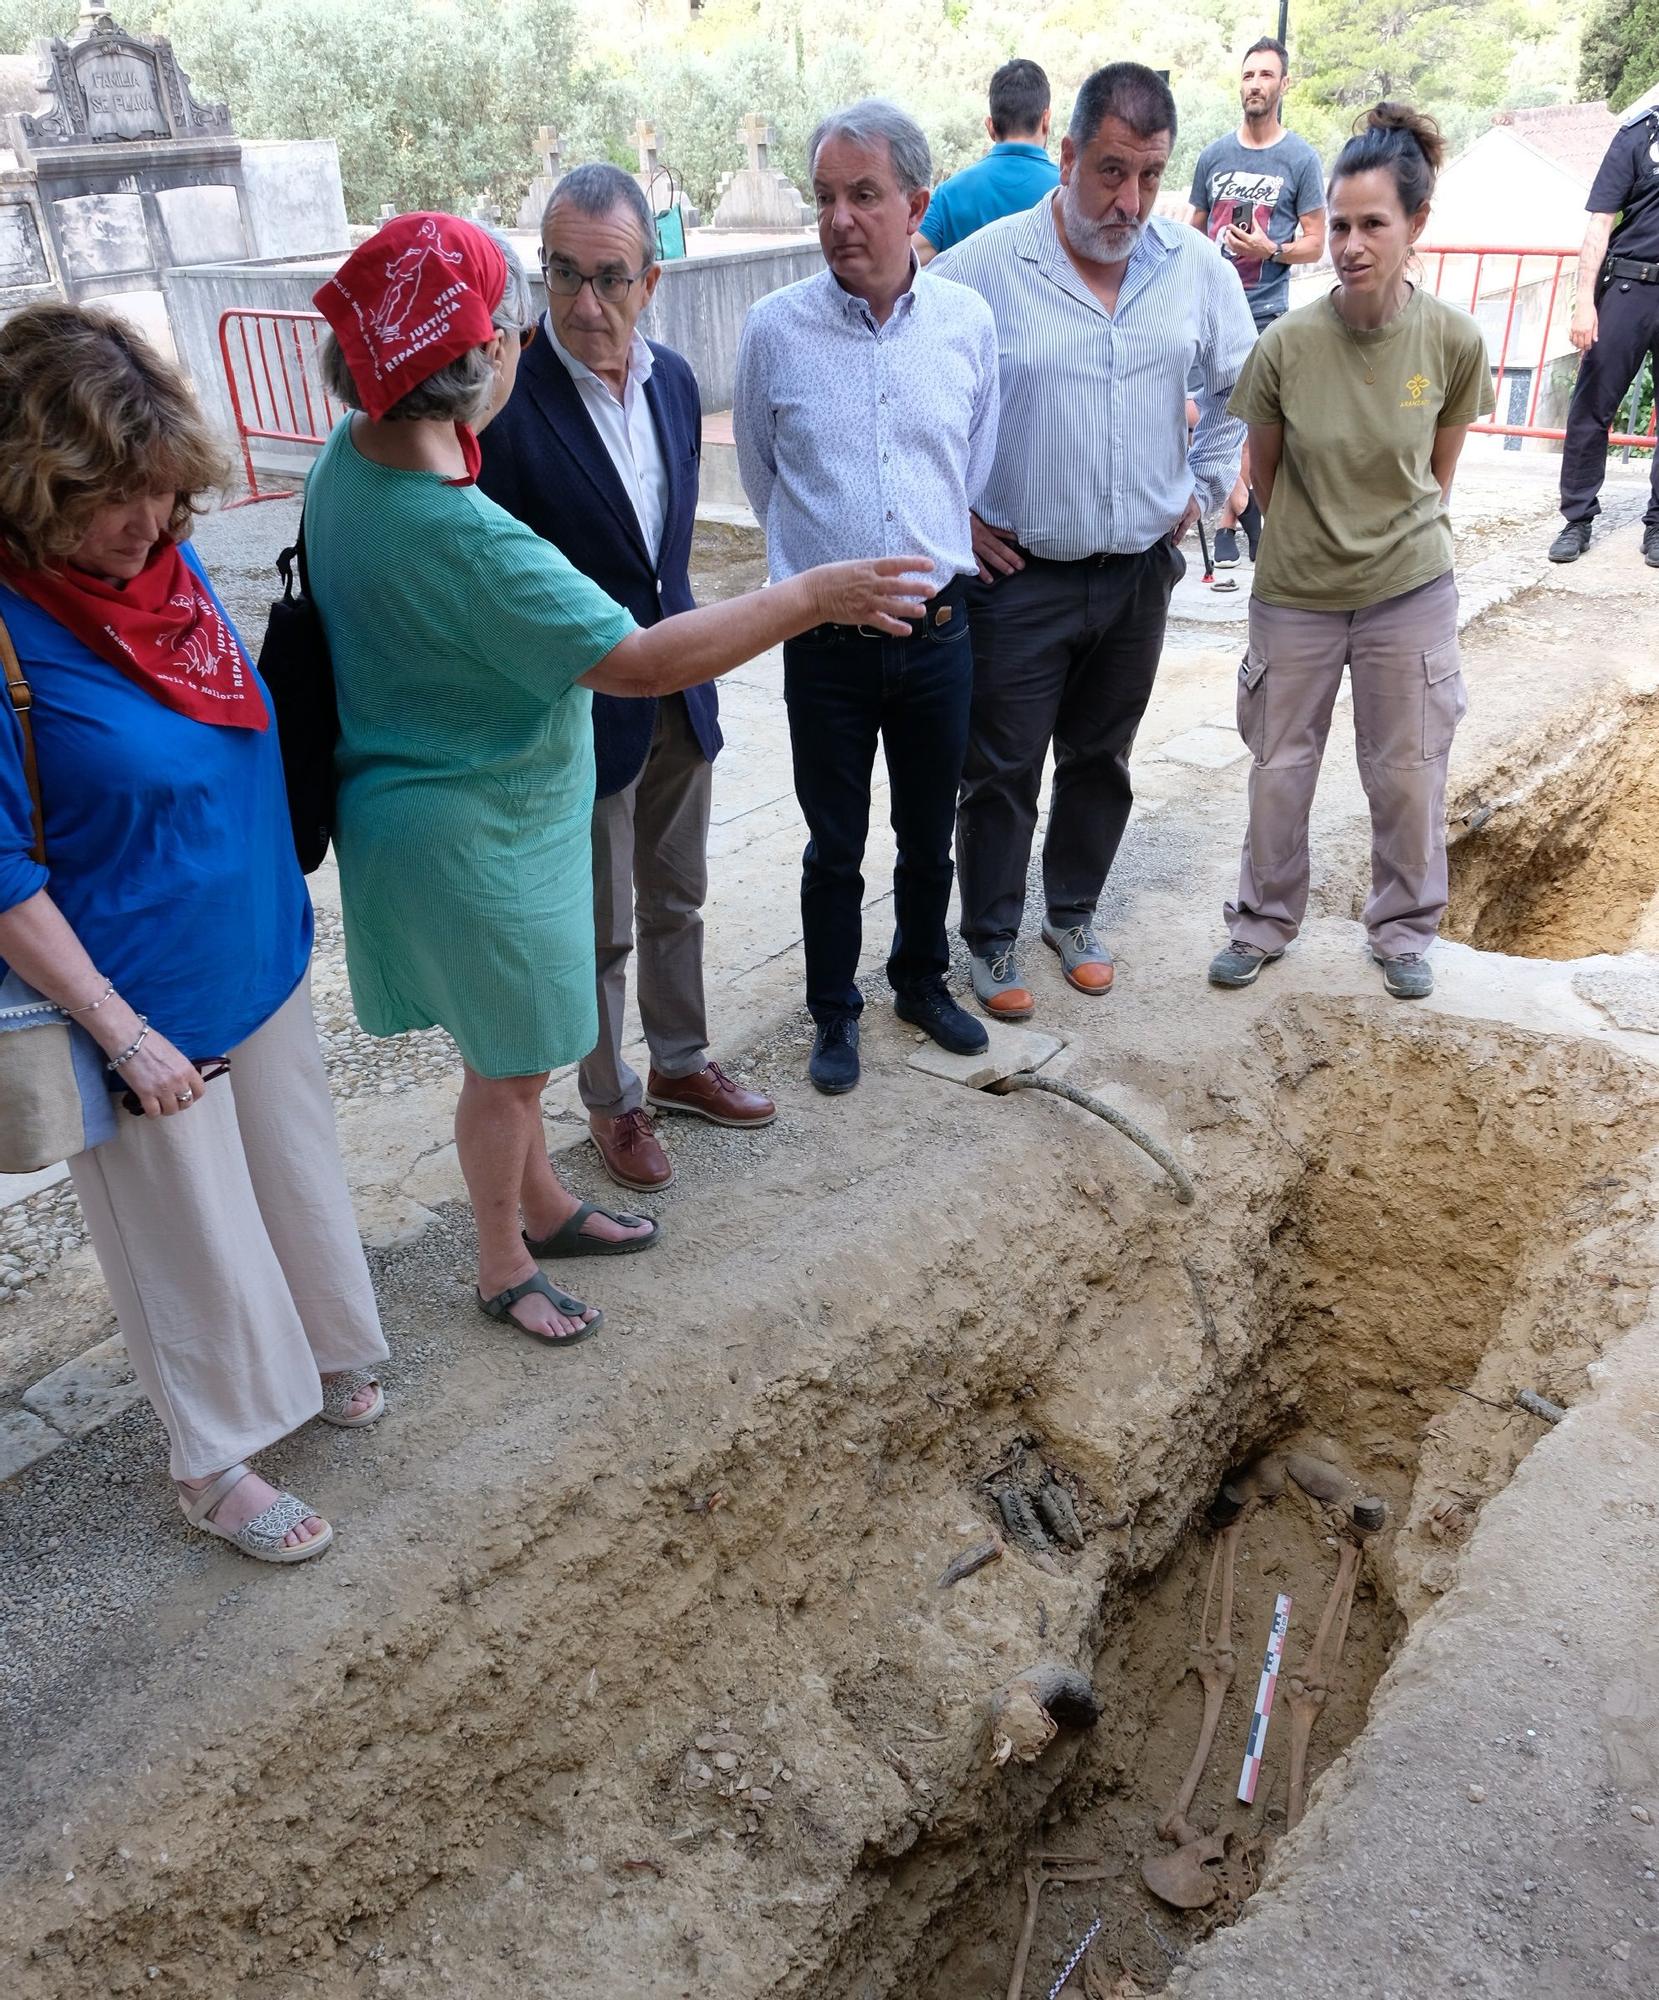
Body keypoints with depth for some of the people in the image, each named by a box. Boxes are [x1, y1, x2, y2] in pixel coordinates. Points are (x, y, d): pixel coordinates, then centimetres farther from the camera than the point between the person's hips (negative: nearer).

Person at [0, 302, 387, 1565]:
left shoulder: (170, 564, -3)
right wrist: (119, 1030, -20)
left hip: (260, 956, 6)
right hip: (145, 998, -6)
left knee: (294, 1177, 23)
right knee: (193, 1235, 11)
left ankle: (316, 1354, 49)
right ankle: (213, 1464, 35)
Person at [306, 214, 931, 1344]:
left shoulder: (351, 459, -4)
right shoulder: (462, 536, -33)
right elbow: (641, 661, -32)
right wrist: (813, 596, -25)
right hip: (473, 839, -9)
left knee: (515, 1045, 25)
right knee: (508, 1064, 12)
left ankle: (544, 1207, 47)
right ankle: (504, 1270, 34)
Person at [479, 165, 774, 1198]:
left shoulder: (675, 379, 1)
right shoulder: (507, 404, -20)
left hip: (679, 694, 6)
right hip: (583, 713, -6)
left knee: (677, 899, 21)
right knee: (596, 930, 10)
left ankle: (681, 1063, 41)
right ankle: (613, 1102, 31)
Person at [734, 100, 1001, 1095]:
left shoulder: (969, 321, -1)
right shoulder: (776, 328, -7)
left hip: (939, 631, 2)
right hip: (826, 643, -2)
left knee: (930, 836, 16)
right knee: (835, 846, 10)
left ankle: (923, 982, 39)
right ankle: (835, 1011, 29)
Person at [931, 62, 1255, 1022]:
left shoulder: (1197, 267, 1)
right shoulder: (984, 266, -12)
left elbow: (1239, 384, 18)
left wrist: (1203, 486, 10)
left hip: (1141, 572, 4)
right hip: (1018, 575, -3)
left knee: (1101, 759, 16)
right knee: (1003, 771, 4)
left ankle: (1074, 914, 34)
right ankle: (992, 940, 22)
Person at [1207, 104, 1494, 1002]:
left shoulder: (1454, 340, -13)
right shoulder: (1287, 343, -15)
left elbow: (1440, 468, 4)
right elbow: (1263, 470, 2)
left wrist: (1405, 534, 8)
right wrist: (1310, 538, 11)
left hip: (1410, 593, 0)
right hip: (1295, 592, 0)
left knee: (1408, 772, 10)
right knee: (1280, 766, 12)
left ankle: (1405, 927, 31)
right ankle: (1265, 919, 32)